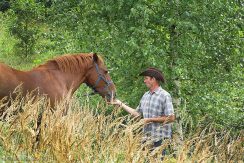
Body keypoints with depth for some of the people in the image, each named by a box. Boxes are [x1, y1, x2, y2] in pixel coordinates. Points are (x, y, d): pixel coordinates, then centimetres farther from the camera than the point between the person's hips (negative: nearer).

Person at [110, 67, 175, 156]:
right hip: (146, 138, 7)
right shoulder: (145, 95, 13)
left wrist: (150, 120, -14)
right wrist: (121, 104, 19)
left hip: (160, 139, -7)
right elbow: (137, 113, 21)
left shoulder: (165, 96, -10)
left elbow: (171, 118, -15)